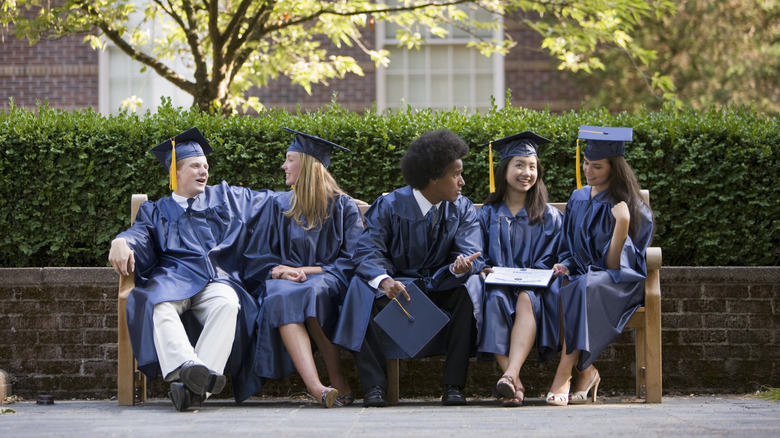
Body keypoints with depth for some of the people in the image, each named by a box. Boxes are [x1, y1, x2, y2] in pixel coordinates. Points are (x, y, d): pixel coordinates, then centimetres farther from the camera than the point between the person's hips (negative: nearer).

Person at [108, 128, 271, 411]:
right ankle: (186, 367, -61)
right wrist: (121, 241, -17)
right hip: (171, 278, 0)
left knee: (227, 304, -38)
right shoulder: (156, 211, 28)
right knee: (158, 305, -39)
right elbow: (140, 234, 8)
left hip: (214, 280, 0)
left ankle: (195, 384, -51)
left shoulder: (225, 198, 31)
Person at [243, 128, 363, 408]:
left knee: (311, 292, -40)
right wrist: (282, 269, -10)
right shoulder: (280, 206, 19)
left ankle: (338, 381, -31)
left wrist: (308, 271, -12)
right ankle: (315, 386, -55)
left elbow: (352, 261, 0)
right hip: (287, 278, 2)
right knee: (280, 297, -37)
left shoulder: (343, 207, 9)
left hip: (327, 280, -2)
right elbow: (259, 258, 13)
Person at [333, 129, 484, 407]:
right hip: (398, 285, -2)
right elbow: (368, 251, -20)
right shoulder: (390, 207, -10)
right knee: (364, 288, -32)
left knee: (470, 285, -30)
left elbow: (470, 254, -13)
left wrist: (461, 266, -40)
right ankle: (374, 385, -32)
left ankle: (453, 385, -28)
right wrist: (384, 280, -42)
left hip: (441, 287, 2)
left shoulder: (462, 210, -1)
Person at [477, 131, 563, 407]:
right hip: (497, 285, 0)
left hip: (532, 288, 0)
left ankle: (510, 374, -54)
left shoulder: (550, 217, 16)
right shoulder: (487, 215, 18)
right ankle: (515, 385, -45)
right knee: (495, 301, -36)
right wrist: (483, 270, -12)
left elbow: (548, 261, 8)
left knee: (527, 300, -37)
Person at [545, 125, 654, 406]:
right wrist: (565, 265, -4)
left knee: (583, 288, -39)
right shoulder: (578, 200, 14)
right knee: (556, 288, -32)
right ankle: (586, 371, -25)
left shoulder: (628, 205, -3)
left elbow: (614, 264, -11)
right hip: (580, 275, 5)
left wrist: (622, 225, -25)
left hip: (617, 283, -5)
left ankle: (564, 374, -38)